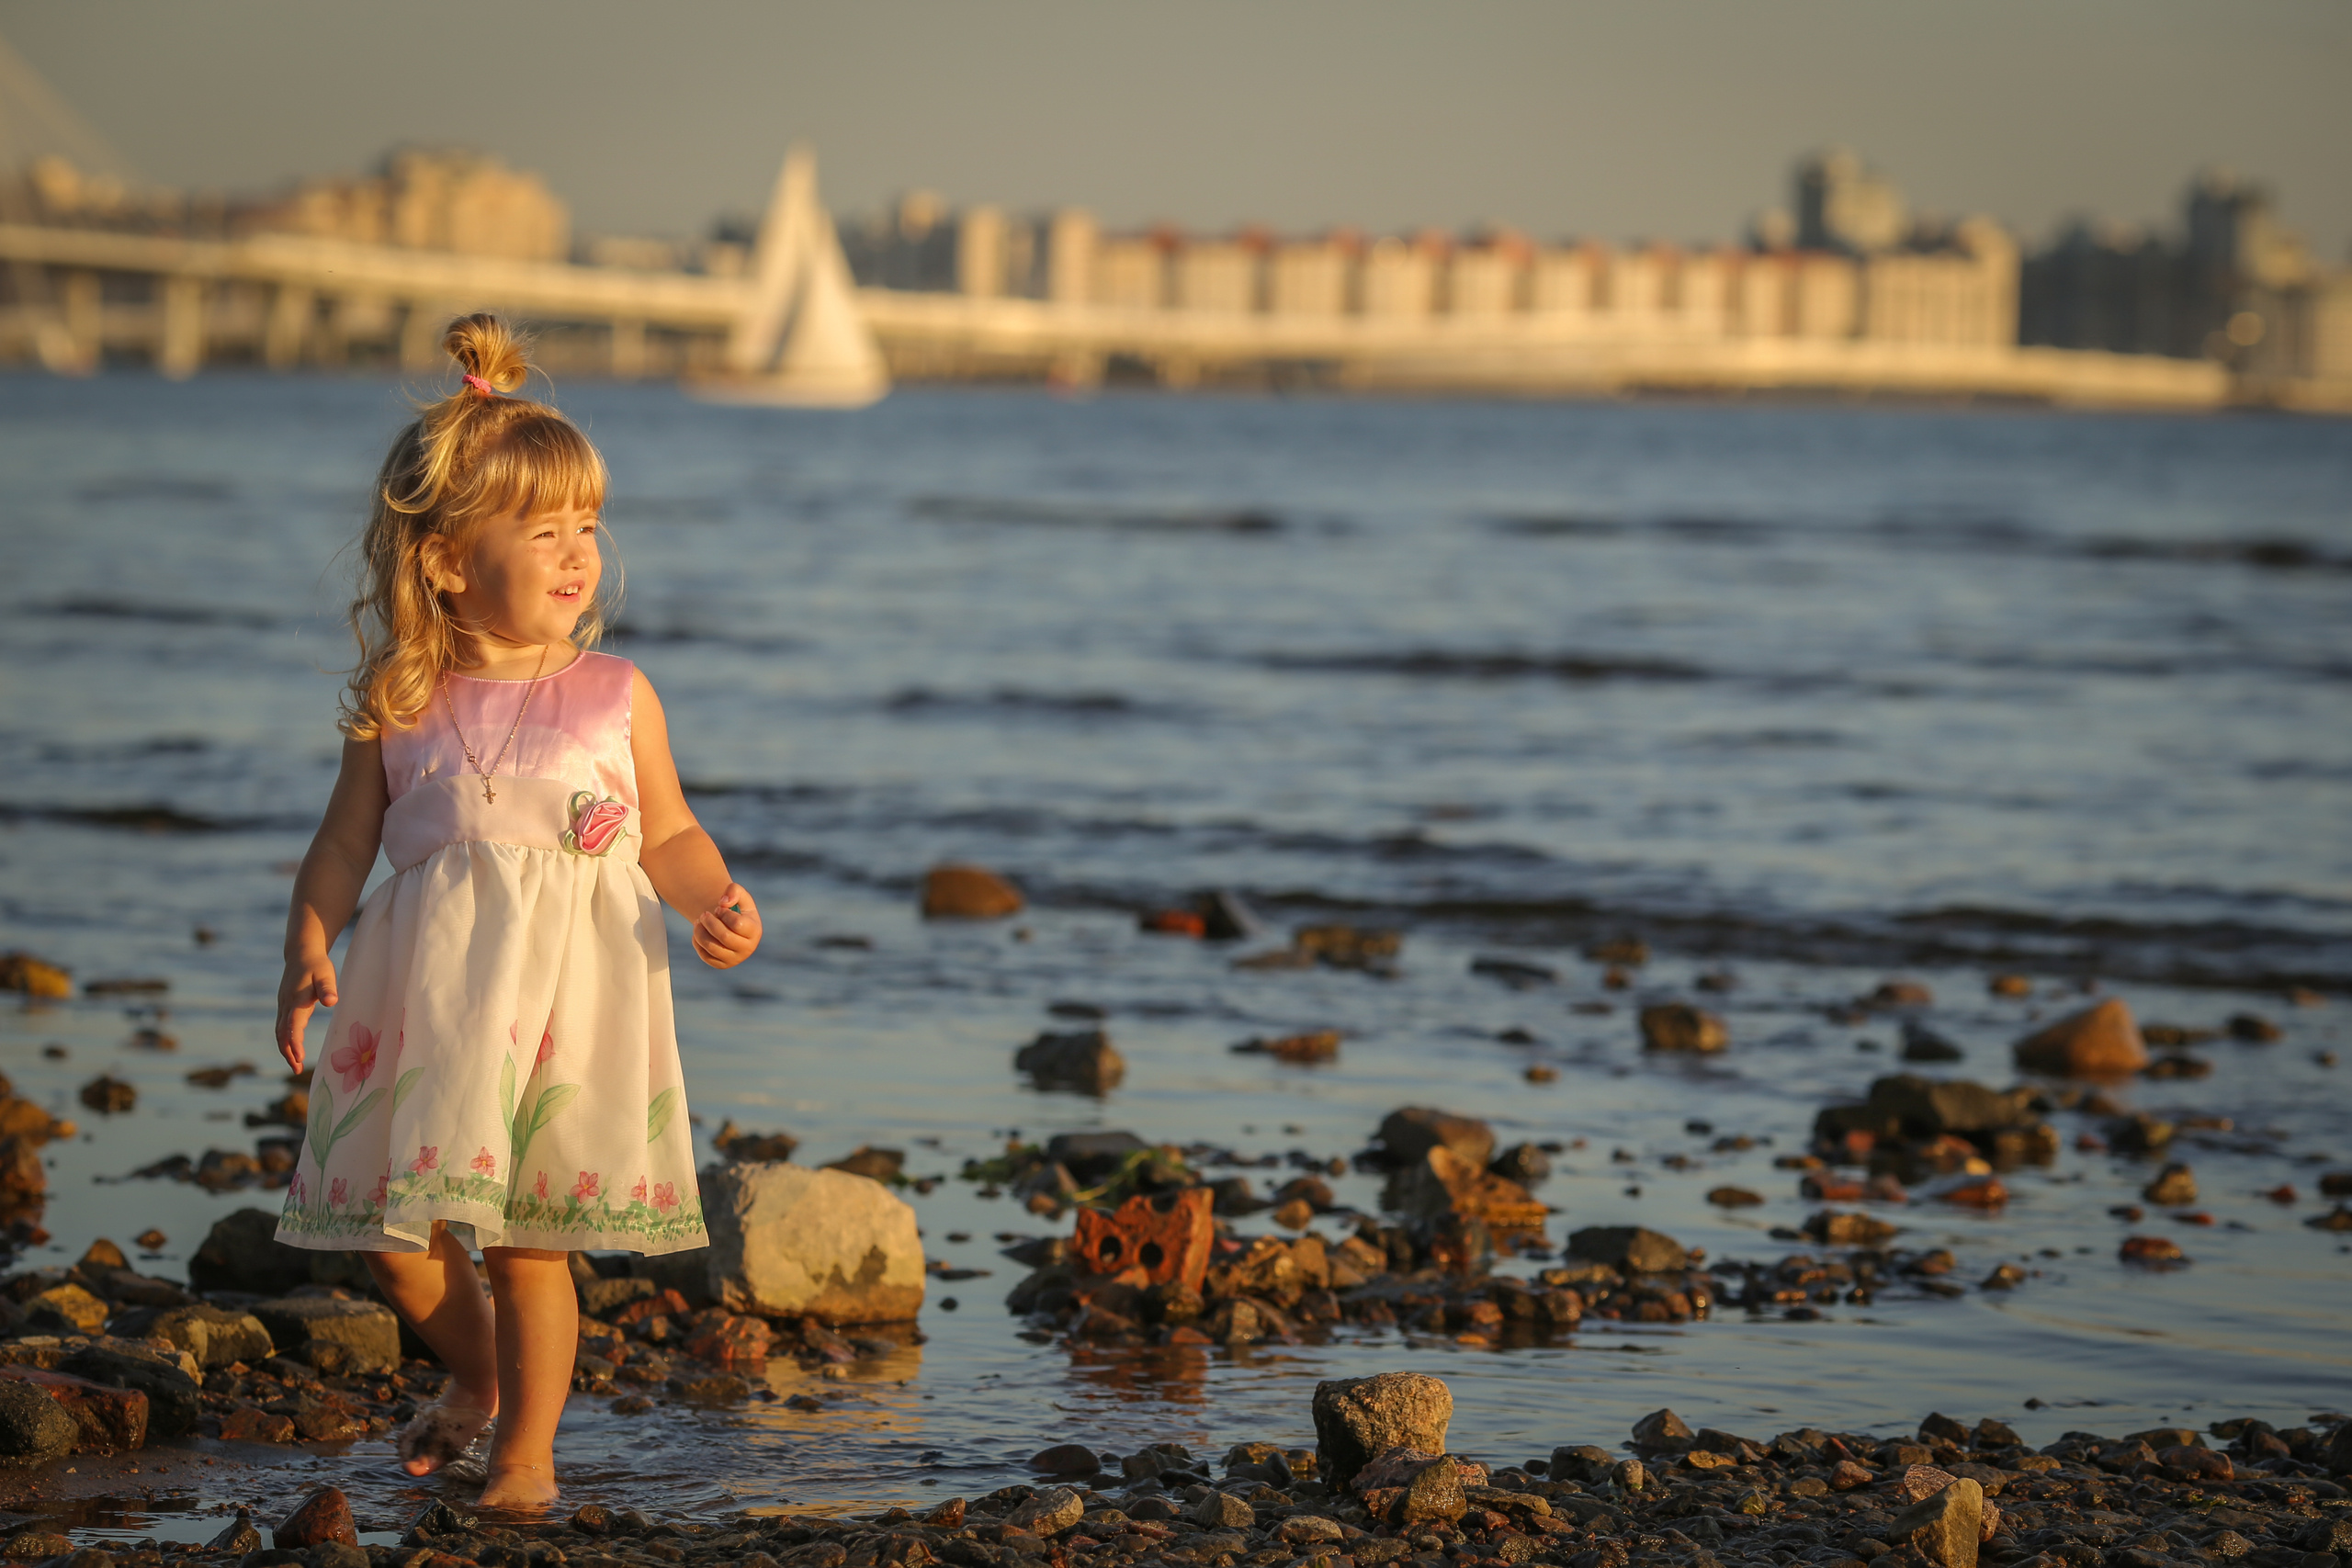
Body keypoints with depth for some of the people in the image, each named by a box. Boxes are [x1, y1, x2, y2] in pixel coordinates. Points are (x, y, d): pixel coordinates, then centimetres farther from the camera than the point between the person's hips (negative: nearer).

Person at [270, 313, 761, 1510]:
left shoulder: (616, 698, 2)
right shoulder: (397, 706, 3)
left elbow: (669, 834, 8)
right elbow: (344, 843, 8)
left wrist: (714, 902, -11)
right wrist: (308, 952, -5)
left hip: (568, 995, -1)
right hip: (427, 995, 1)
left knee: (530, 1241, 1)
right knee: (395, 1242, 5)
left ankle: (527, 1445, 20)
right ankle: (473, 1372, 36)